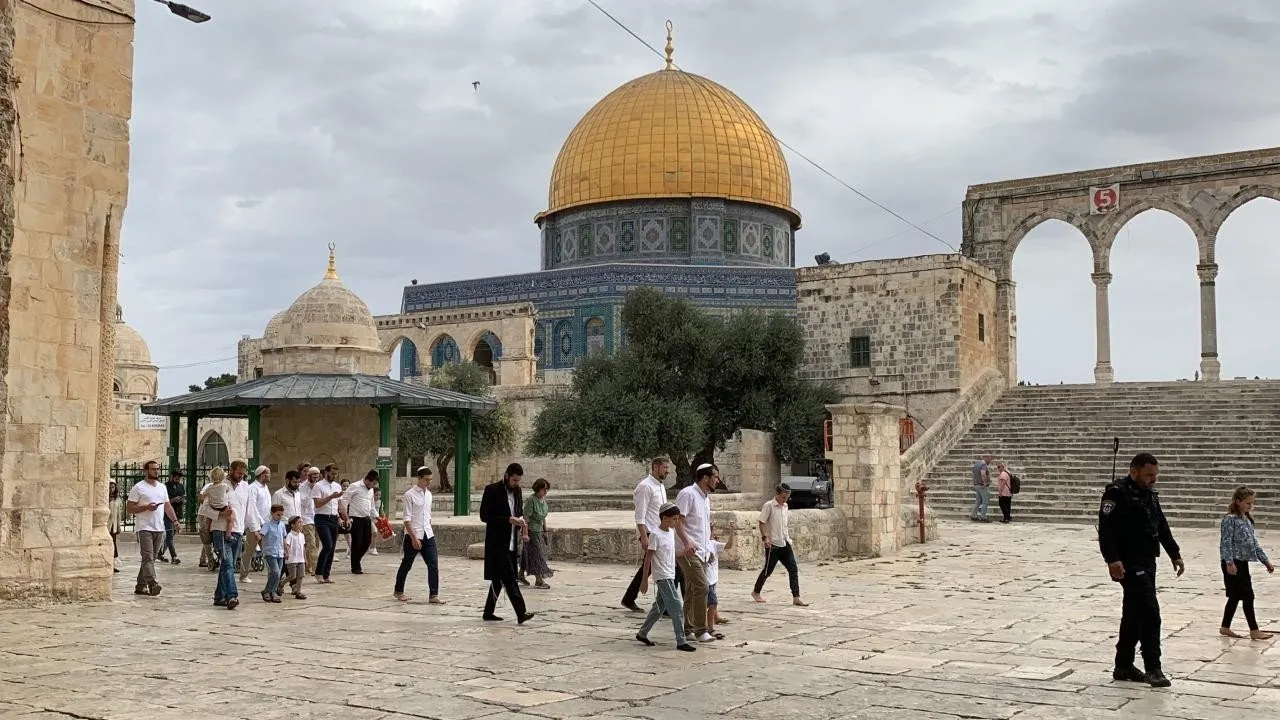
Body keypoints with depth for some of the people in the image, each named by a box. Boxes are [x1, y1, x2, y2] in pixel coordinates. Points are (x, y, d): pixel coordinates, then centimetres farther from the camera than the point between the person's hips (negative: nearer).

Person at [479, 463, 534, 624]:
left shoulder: (517, 490, 12)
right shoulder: (492, 490, -10)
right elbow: (485, 516, -14)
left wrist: (521, 524, 1)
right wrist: (508, 520, -21)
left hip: (512, 543, 8)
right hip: (497, 543, -8)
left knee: (499, 579, 13)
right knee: (509, 578, -13)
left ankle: (488, 612, 23)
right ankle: (521, 613, -19)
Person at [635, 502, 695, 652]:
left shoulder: (671, 531, 8)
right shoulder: (655, 535, -14)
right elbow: (648, 558, -13)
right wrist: (644, 580, -13)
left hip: (670, 576, 9)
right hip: (662, 576, -9)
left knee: (660, 607, 15)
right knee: (677, 606, -11)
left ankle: (642, 633, 27)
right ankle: (681, 641, -9)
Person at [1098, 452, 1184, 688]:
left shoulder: (1150, 494, 14)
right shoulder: (1117, 493, -13)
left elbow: (1162, 526, 23)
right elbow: (1105, 528, -20)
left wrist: (1174, 553, 18)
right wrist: (1112, 559, -28)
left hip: (1147, 563, 9)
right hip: (1129, 565, -9)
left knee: (1134, 615, 14)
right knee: (1150, 613, -13)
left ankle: (1123, 666, 22)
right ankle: (1153, 669, -7)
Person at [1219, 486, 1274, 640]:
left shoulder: (1247, 519, 14)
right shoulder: (1230, 519, -12)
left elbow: (1254, 542, 19)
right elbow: (1226, 542, -17)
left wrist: (1265, 561, 16)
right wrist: (1229, 562, -24)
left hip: (1243, 562, 9)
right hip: (1233, 563, -9)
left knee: (1235, 596, 12)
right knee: (1248, 596, -7)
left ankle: (1225, 628, 21)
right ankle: (1254, 631, -2)